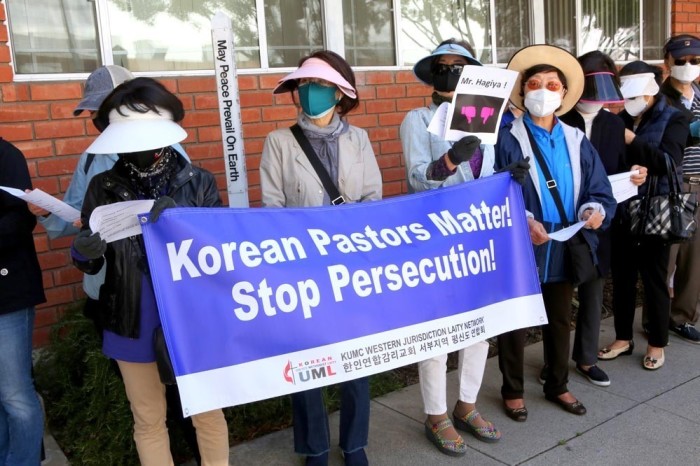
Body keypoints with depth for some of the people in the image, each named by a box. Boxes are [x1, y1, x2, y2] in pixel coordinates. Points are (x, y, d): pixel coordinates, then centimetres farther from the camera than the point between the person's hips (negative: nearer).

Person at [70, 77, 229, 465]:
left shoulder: (198, 182, -6)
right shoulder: (104, 187, -2)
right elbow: (89, 264, 3)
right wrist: (85, 251, -22)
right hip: (133, 322, 2)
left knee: (207, 412, 13)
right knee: (148, 419, 16)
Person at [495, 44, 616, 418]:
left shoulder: (577, 142, 7)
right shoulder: (506, 140, -7)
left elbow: (600, 192, 5)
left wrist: (595, 210, -17)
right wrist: (523, 220, -26)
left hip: (564, 250, 5)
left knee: (560, 321, 19)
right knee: (514, 322, 9)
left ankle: (558, 385, 39)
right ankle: (512, 391, 28)